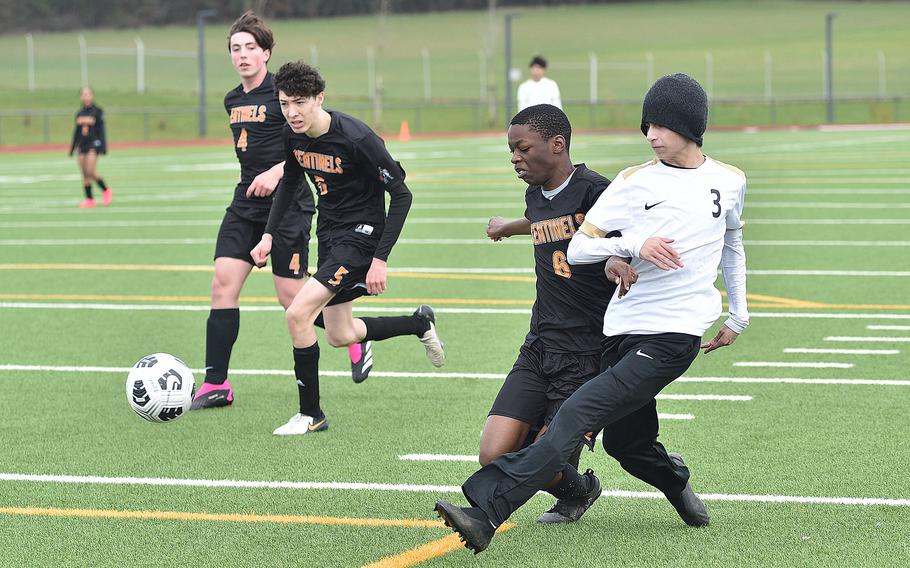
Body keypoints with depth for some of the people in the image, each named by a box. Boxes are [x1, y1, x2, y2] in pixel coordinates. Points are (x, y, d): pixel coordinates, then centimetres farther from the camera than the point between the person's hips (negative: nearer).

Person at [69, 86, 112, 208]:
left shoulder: (97, 111, -3)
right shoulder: (79, 113, 11)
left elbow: (101, 129, -4)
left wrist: (103, 146, -10)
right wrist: (72, 147, 17)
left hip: (94, 143, -5)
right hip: (82, 144, 5)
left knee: (90, 172, -15)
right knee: (85, 174, 3)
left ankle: (106, 190, 3)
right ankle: (89, 199, 10)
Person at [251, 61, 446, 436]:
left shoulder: (357, 138, -26)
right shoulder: (293, 134, -5)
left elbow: (401, 194, -19)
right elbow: (290, 181, 16)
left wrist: (381, 258, -22)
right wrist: (269, 234, 8)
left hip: (361, 233, -8)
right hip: (329, 232, 8)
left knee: (298, 314, -20)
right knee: (340, 336, 17)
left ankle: (311, 414, -5)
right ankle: (421, 323, 41)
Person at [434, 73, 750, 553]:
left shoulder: (729, 181, 7)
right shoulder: (635, 181, 5)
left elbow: (731, 244, 26)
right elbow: (577, 248, 1)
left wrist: (737, 316, 28)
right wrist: (634, 245, -15)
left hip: (675, 334, -4)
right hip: (624, 328, 4)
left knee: (577, 414, -18)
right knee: (625, 442, 9)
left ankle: (486, 512, -27)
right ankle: (677, 483, 43)